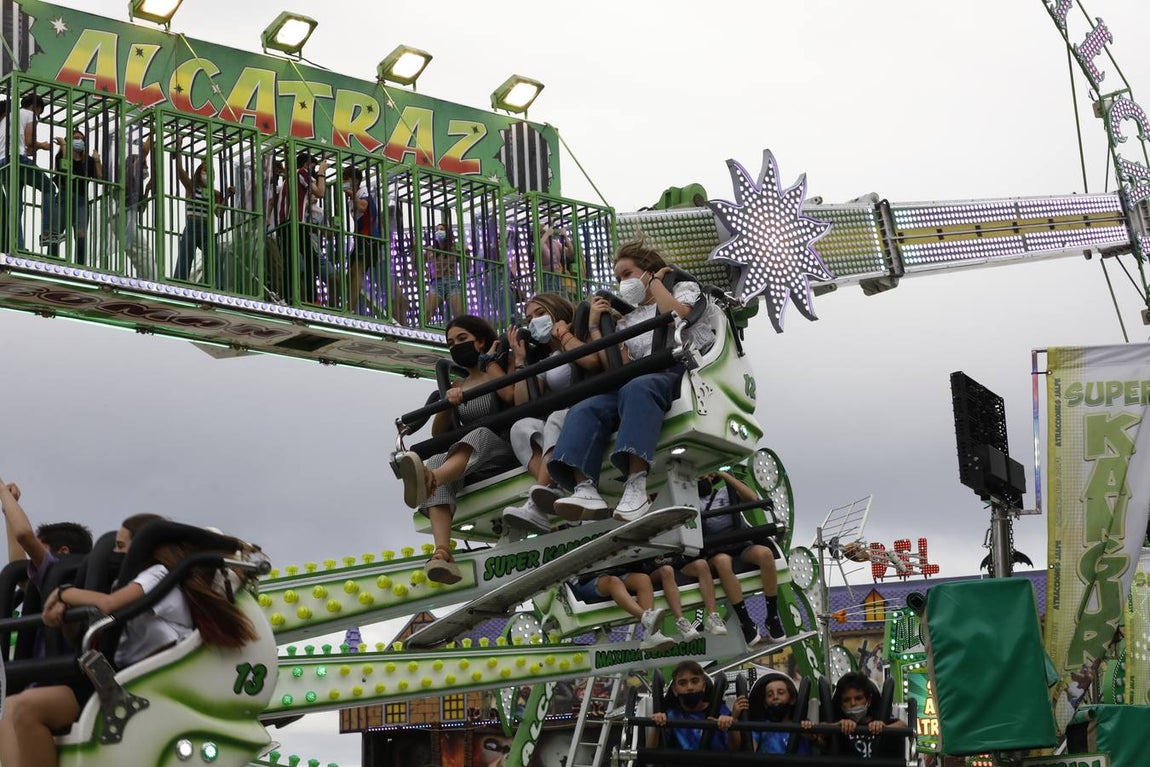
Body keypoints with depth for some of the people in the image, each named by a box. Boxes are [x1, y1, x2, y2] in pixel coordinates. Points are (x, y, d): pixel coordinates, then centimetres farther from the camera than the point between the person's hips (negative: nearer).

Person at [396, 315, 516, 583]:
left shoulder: (499, 370, 12)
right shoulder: (457, 388, 25)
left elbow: (510, 394, -13)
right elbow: (439, 434, 16)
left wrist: (489, 360, 3)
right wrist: (447, 403, -4)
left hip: (504, 447, -4)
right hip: (470, 465, 4)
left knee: (480, 435, -39)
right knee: (435, 462, -30)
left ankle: (431, 480, -75)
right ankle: (442, 551, -55)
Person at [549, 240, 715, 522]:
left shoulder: (684, 288, 24)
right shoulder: (627, 321, 33)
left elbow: (678, 315, -3)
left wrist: (655, 283, 10)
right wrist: (595, 327, 17)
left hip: (686, 367, -5)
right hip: (644, 376, 5)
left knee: (637, 388, -40)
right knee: (584, 409, -24)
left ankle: (636, 485, -53)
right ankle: (585, 489, -45)